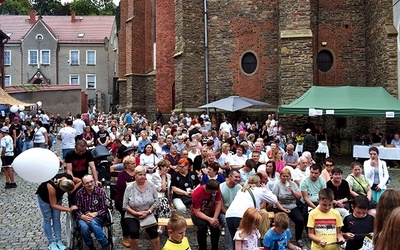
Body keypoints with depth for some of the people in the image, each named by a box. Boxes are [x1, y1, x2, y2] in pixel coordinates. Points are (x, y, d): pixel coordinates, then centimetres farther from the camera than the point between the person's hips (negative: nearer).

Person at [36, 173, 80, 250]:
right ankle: (52, 243, 9)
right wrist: (69, 209, -34)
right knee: (47, 219, 2)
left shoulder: (69, 178, -34)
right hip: (44, 196, -4)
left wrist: (73, 189, -28)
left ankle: (58, 241, 10)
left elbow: (79, 181, -11)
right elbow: (53, 205, -32)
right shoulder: (52, 186, -44)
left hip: (57, 195, 4)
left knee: (56, 218, 5)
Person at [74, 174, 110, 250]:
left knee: (92, 222, -36)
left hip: (96, 216, -1)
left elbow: (104, 209, -3)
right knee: (84, 227, -33)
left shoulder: (101, 192, -6)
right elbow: (77, 210, -1)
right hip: (83, 217, 1)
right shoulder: (79, 193, -4)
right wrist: (83, 217, -22)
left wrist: (94, 214, -21)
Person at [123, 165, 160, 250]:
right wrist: (136, 213, -17)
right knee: (134, 232, -25)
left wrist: (148, 212, -16)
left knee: (153, 231, -21)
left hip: (149, 216, 1)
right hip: (132, 216, -1)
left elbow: (156, 202, -1)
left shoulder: (151, 186, -2)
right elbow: (125, 205, -4)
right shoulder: (129, 188, -6)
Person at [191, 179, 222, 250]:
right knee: (202, 225, -34)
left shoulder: (216, 189, -17)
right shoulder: (197, 194, -28)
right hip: (197, 213, -3)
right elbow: (197, 212, -25)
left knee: (215, 225, -27)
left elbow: (218, 204, -13)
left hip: (211, 212, 3)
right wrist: (209, 219, -38)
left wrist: (215, 218, -27)